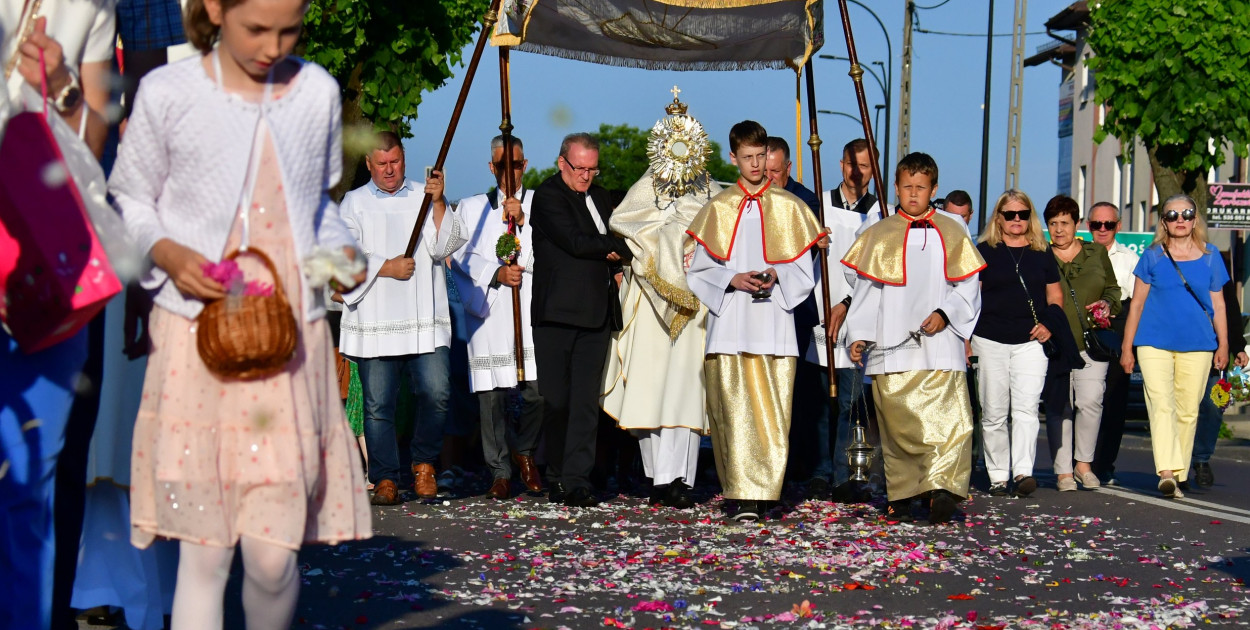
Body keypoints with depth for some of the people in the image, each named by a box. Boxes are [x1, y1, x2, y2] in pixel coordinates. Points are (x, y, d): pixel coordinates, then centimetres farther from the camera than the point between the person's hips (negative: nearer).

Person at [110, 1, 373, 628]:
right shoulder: (168, 93, -1)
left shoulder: (318, 92, 9)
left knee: (272, 555, -4)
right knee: (204, 552, -5)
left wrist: (340, 251, 3)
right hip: (196, 337, -2)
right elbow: (128, 199, 8)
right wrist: (168, 253, -11)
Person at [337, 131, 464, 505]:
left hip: (425, 322, 0)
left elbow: (444, 247, 2)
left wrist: (438, 203, -9)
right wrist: (385, 267, -8)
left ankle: (424, 463, 8)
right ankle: (385, 479, 7)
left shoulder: (424, 197, 15)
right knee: (378, 404, -2)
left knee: (436, 393, -13)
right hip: (375, 323, 0)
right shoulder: (354, 203, 13)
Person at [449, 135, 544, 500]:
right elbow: (461, 255, 6)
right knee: (492, 395, -4)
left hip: (530, 309, -1)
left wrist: (522, 220, -8)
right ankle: (500, 472, 5)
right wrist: (496, 273, -8)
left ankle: (525, 450, 15)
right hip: (488, 312, 1)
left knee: (539, 390, -11)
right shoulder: (471, 208, 18)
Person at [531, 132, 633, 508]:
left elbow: (612, 243, 27)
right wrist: (621, 248, -5)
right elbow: (575, 241, -15)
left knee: (586, 402, -1)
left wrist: (615, 261, 4)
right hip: (558, 313, -6)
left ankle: (577, 482, -2)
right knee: (557, 401, -3)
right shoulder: (548, 196, -3)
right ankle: (557, 481, 9)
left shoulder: (599, 197, 19)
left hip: (596, 314, 6)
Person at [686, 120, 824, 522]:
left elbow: (805, 270, 10)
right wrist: (732, 279, -8)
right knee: (734, 411, -8)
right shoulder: (718, 208, 14)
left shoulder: (788, 207, 11)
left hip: (773, 324, 0)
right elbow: (699, 270, 11)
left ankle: (758, 494, -4)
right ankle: (742, 495, -7)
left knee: (773, 413, -7)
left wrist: (776, 275, -11)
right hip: (729, 324, 0)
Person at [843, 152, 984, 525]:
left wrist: (944, 314, -8)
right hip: (892, 347, 1)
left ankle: (942, 489, -22)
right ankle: (900, 496, 9)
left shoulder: (952, 234, 12)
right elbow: (865, 289, 14)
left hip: (940, 345, -1)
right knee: (897, 425, 0)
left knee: (951, 420, -16)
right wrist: (859, 335, 4)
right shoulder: (880, 235, 14)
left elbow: (968, 287, 10)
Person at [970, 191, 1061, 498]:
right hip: (990, 342, 0)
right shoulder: (984, 251, 6)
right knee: (993, 412, 3)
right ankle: (998, 476, 10)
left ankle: (1023, 471, -20)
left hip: (1030, 342, 0)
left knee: (1026, 408, -13)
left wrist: (1049, 325, -1)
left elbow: (1055, 296, 17)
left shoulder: (1042, 254, 12)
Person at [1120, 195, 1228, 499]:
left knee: (1187, 411, 3)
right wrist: (1127, 347, 7)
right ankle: (1167, 471, -24)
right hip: (1154, 343, -2)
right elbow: (1137, 303, 9)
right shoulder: (1153, 256, 5)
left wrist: (1223, 344, 9)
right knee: (1161, 405, -15)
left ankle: (1179, 475, 11)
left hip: (1198, 345, 2)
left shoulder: (1210, 256, 9)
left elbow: (1218, 304, 14)